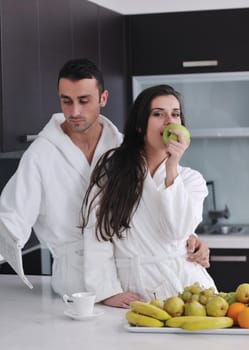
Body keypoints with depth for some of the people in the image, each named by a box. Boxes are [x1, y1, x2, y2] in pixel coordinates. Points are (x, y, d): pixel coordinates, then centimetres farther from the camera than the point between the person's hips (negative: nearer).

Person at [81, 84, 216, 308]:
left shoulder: (191, 179, 11)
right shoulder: (111, 167, 7)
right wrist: (107, 291, -7)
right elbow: (96, 232, 1)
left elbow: (177, 231, -6)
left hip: (183, 284, 1)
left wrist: (172, 168, -9)